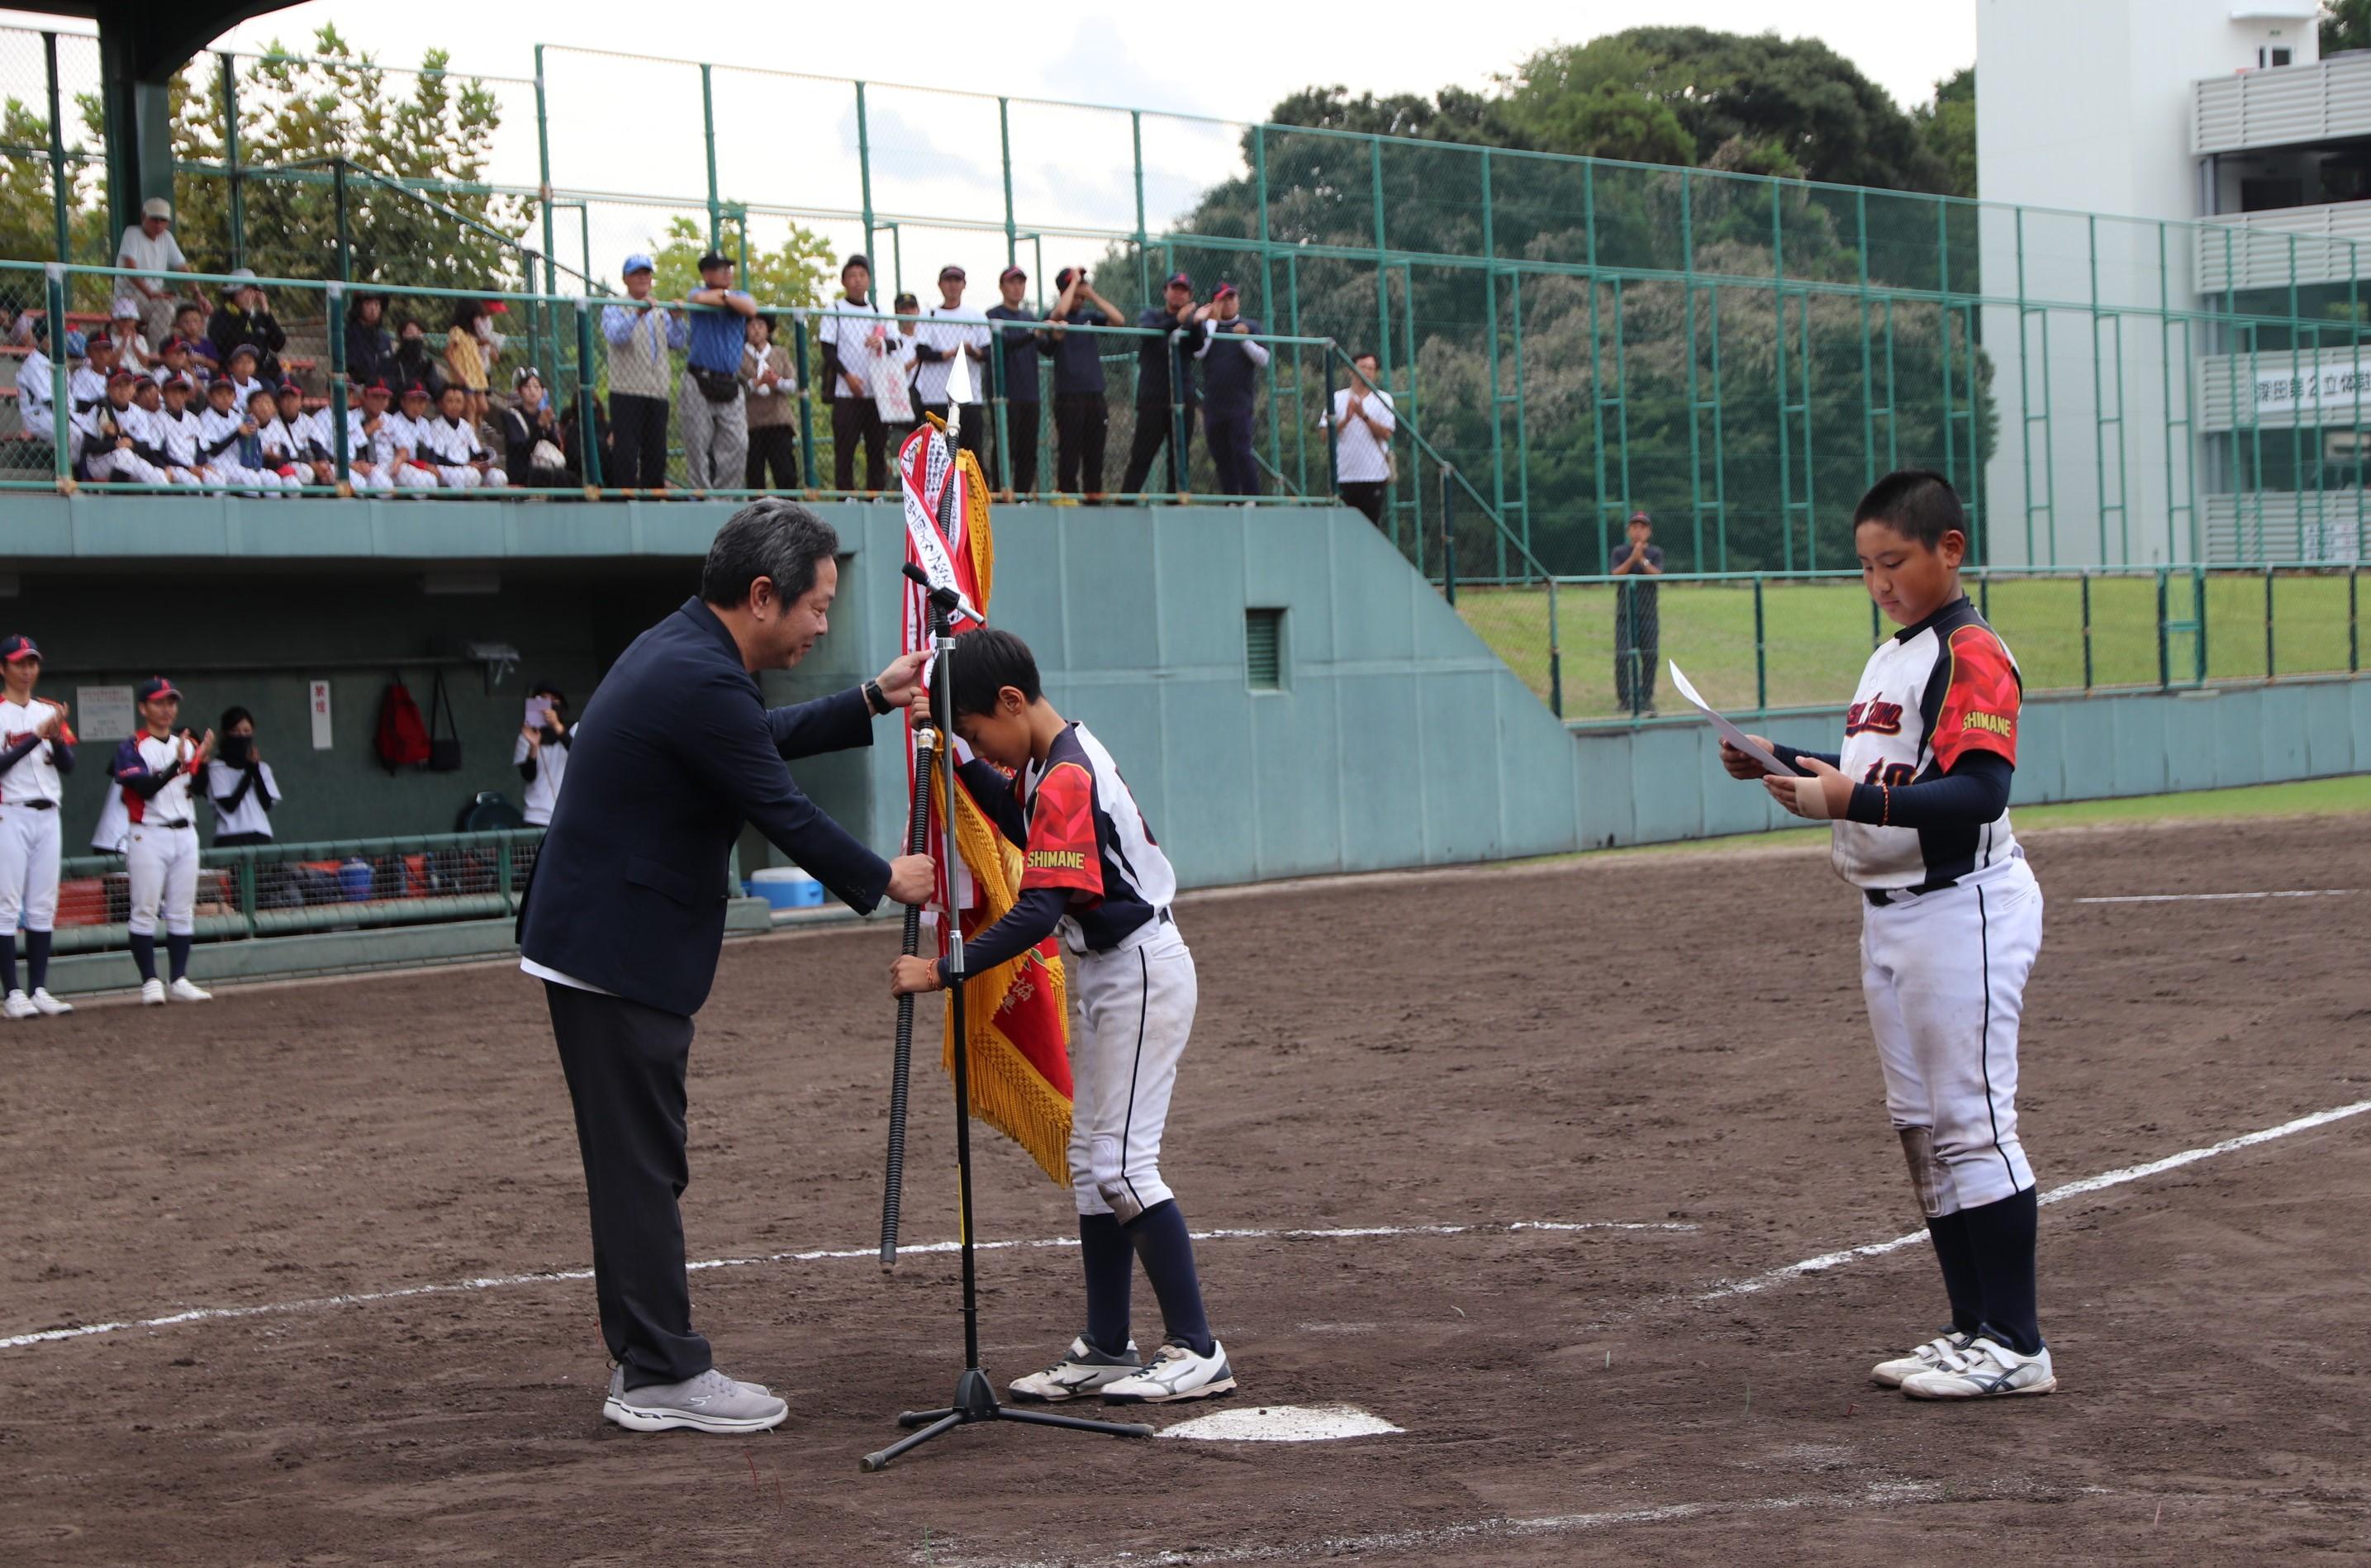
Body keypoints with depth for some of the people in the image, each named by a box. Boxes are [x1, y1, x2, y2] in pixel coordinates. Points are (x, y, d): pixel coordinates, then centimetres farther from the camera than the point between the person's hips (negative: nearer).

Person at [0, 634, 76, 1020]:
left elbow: (68, 765, 7)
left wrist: (57, 738, -12)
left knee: (43, 907, 5)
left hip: (47, 816, 6)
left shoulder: (50, 711, 14)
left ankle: (39, 989, 8)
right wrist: (37, 737, -20)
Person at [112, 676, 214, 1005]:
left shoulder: (187, 745, 13)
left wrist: (203, 761, -14)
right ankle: (150, 982, -3)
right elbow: (145, 787, -18)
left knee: (182, 912, 5)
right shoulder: (131, 749, -3)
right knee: (145, 912, -5)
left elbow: (198, 789, 5)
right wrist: (178, 765, -29)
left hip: (185, 833, 5)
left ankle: (179, 980, 8)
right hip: (149, 835, -5)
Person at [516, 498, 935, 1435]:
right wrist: (884, 881, -1)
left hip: (601, 940, 11)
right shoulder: (701, 681, -21)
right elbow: (785, 816, -15)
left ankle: (646, 1362, 21)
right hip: (621, 953, -11)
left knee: (638, 1164, 14)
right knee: (641, 1166, -4)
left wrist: (872, 701, 24)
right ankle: (663, 1378, 2)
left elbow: (764, 741, 29)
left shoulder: (681, 652, 11)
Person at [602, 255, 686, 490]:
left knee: (656, 451, 7)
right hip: (626, 391, -5)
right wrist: (638, 314, -31)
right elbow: (615, 336, -17)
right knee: (626, 451, -10)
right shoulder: (614, 309, 3)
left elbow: (678, 344, 9)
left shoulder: (661, 311, 19)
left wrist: (676, 320, -9)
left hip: (658, 392, 5)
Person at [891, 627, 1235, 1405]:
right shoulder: (1055, 761, 7)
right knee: (1091, 1160, 11)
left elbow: (1037, 913, -30)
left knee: (1122, 1163, -11)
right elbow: (1020, 820, 27)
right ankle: (1107, 1350, 16)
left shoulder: (1065, 779, -23)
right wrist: (957, 758, 13)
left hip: (1140, 975, -11)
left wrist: (941, 970, -31)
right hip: (1107, 974, 11)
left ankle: (1198, 1353, -9)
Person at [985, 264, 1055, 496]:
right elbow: (1004, 343, -18)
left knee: (1028, 451, 6)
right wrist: (1033, 334, -32)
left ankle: (1023, 495, 10)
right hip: (1006, 395, -6)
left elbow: (1047, 351, 15)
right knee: (1006, 449, -9)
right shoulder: (994, 315, 0)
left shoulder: (1030, 317, 19)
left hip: (1030, 394, 6)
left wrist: (1055, 337, -6)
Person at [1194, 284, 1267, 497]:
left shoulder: (1251, 327, 7)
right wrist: (1213, 321, -3)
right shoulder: (1208, 327, 12)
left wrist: (1244, 339, -15)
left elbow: (1264, 360, -2)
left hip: (1241, 401, -3)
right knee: (1220, 454, 5)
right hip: (1213, 404, 3)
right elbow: (1198, 351, -7)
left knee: (1241, 451, -12)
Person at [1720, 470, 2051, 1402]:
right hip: (1888, 915, 10)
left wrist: (1850, 800, -31)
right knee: (1920, 1127, 12)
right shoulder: (1888, 660, 18)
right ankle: (1973, 1330, 20)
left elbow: (1980, 792, -24)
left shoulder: (1972, 655, -13)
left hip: (1962, 912, -10)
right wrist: (1781, 764, 10)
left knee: (1970, 1122, -9)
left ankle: (2017, 1347, -5)